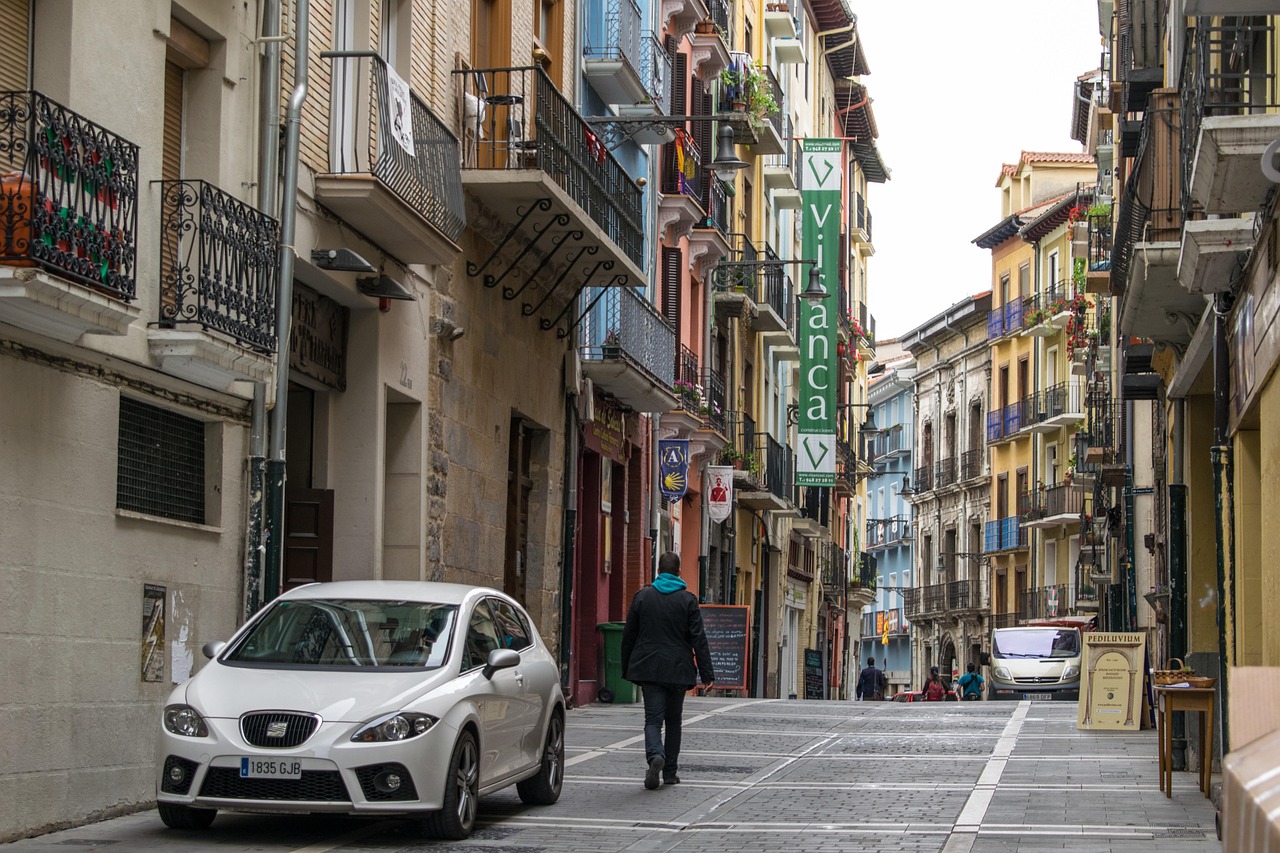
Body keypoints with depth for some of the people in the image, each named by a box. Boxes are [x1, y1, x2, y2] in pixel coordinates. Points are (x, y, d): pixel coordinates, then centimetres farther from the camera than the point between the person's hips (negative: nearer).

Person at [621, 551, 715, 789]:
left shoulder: (642, 596, 2)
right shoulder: (687, 599, -3)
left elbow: (629, 635, 6)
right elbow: (698, 639, -5)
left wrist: (626, 669, 15)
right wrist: (706, 672, -3)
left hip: (648, 669, 0)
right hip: (678, 670, 0)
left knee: (653, 718, -3)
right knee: (673, 720, 13)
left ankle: (655, 756, -31)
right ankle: (670, 772, 15)